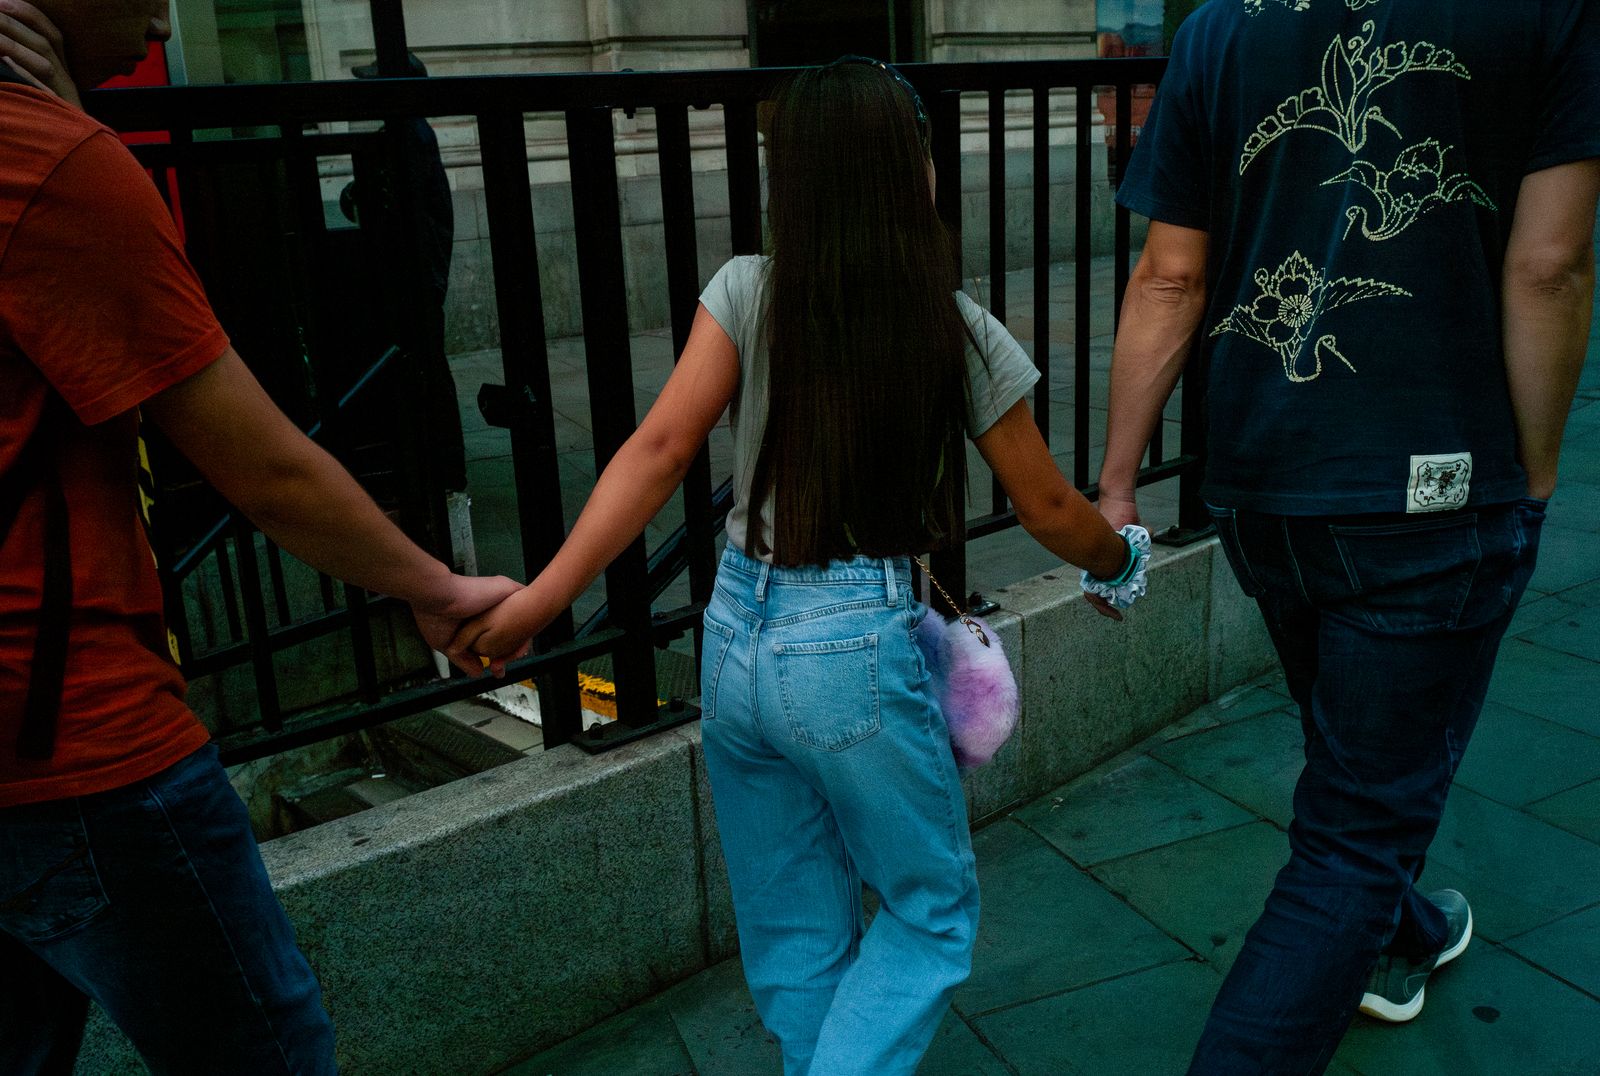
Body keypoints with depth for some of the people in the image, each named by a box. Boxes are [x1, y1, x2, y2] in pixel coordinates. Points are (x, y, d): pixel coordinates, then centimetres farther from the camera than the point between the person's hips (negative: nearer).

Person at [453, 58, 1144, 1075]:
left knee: (793, 931, 21)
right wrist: (1119, 557, 25)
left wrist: (542, 596, -12)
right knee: (932, 910, 19)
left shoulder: (746, 294, -2)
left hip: (736, 640, 4)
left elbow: (661, 449, -12)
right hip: (860, 650, -3)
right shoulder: (962, 335, -4)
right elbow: (1050, 511, 5)